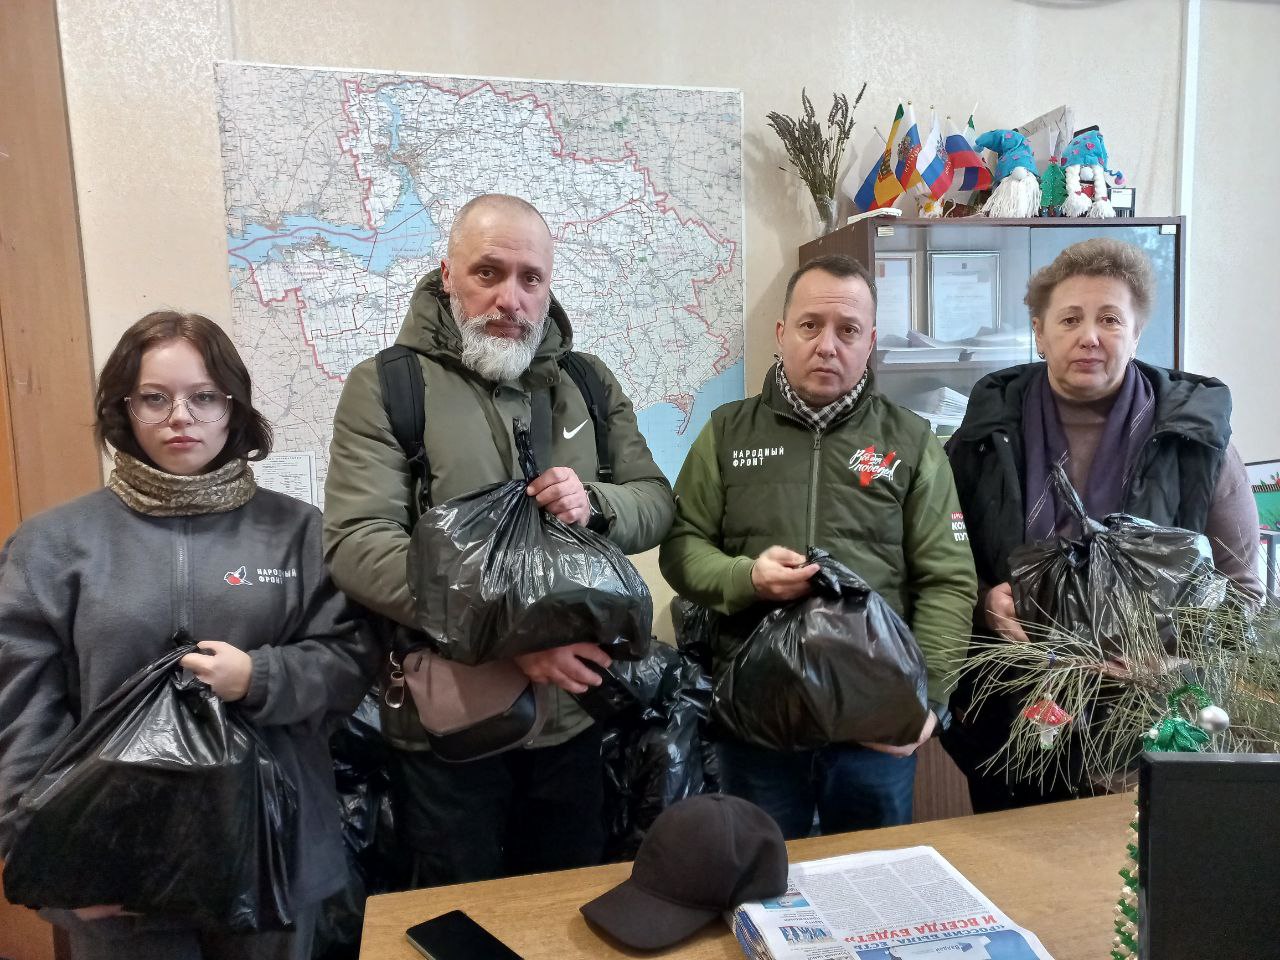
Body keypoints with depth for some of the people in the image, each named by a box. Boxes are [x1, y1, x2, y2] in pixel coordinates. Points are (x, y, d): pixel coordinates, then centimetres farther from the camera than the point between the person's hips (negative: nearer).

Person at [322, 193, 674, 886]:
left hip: (574, 707, 4)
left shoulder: (589, 382, 7)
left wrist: (597, 503, -16)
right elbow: (356, 544, -18)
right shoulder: (385, 386, -7)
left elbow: (657, 502, 8)